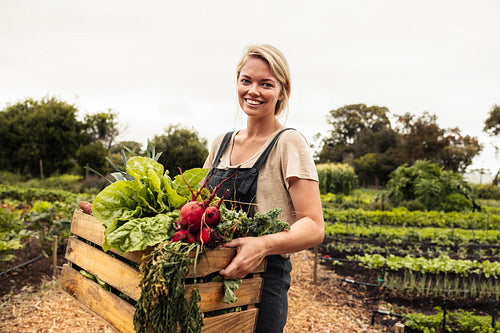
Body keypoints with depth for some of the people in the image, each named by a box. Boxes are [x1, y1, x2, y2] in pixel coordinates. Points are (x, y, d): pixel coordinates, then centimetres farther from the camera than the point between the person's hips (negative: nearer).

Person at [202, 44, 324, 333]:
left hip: (262, 283, -5)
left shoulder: (289, 143, -10)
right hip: (213, 276, 5)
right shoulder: (222, 144, 8)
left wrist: (264, 245, -33)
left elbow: (314, 228, -16)